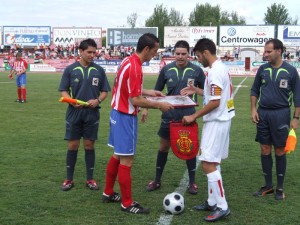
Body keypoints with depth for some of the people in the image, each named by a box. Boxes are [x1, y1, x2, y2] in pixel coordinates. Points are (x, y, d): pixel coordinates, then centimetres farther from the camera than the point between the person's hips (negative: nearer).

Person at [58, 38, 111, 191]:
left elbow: (105, 91, 8)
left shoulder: (99, 70, 3)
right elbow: (63, 91, 1)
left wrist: (98, 100, -13)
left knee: (89, 145, 8)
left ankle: (90, 179, 18)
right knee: (72, 146, 4)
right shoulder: (70, 69, 0)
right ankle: (69, 179, 17)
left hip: (92, 113, 1)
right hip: (74, 113, -1)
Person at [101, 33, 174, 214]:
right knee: (127, 160, -1)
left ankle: (108, 193, 32)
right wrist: (159, 105, -14)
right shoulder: (135, 68, -23)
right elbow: (136, 101, -24)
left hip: (118, 113, 10)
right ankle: (127, 203, 8)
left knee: (118, 155, 19)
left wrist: (150, 92, 15)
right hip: (126, 117, -10)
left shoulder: (129, 60, 7)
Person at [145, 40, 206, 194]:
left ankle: (192, 182, 22)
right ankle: (157, 180, 25)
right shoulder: (166, 69, -1)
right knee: (164, 147, 10)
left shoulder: (196, 70, -4)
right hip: (169, 115, 1)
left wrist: (194, 89, -13)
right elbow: (157, 92, 8)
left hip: (188, 115, -1)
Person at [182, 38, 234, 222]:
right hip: (221, 120, 10)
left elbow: (215, 102, -22)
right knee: (213, 162, 14)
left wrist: (194, 116, -15)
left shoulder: (215, 72, -20)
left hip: (216, 122, -10)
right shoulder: (222, 68, 12)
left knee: (208, 164, -8)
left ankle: (222, 207, -3)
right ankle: (213, 202, 22)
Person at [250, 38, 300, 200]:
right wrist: (253, 109, 3)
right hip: (263, 113, 3)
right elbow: (255, 91, 13)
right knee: (265, 150, 8)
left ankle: (280, 188, 17)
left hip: (281, 114, -3)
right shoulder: (262, 69, 4)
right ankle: (268, 185, 21)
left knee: (280, 151, 4)